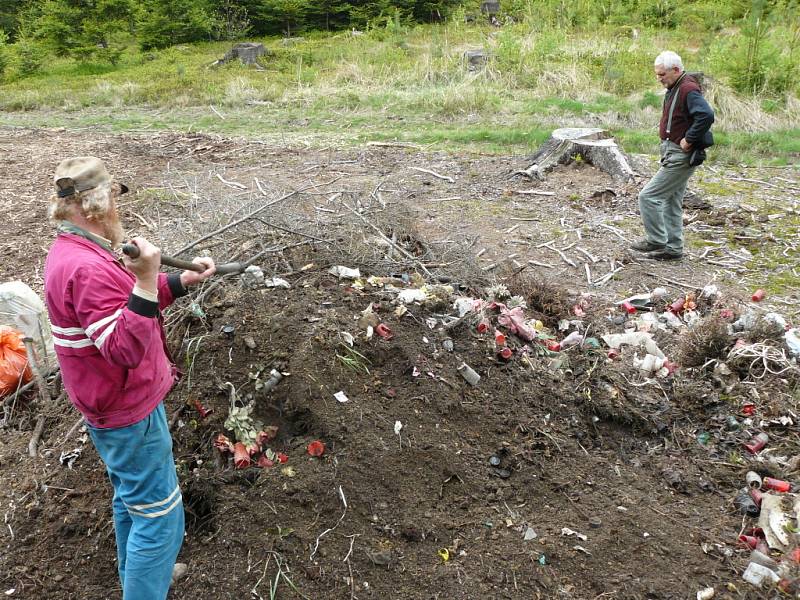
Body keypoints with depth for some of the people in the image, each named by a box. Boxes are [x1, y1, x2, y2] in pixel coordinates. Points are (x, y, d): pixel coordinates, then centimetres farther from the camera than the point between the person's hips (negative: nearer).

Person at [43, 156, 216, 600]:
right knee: (159, 518, 1)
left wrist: (183, 280, 5)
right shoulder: (88, 268, -29)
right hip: (130, 413, -11)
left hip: (115, 404, 11)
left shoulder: (70, 252, 5)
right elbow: (126, 350, -33)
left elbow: (128, 303, 15)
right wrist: (145, 279, -40)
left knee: (130, 499, 27)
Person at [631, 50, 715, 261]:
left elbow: (706, 115, -31)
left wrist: (688, 140, -25)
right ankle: (673, 247, 23)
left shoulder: (688, 89, -18)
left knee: (648, 196, -7)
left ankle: (656, 240, 4)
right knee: (672, 202, 15)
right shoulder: (674, 88, 13)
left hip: (681, 157, -11)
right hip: (673, 153, 11)